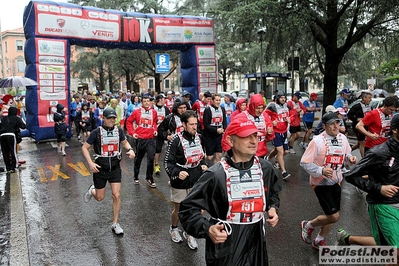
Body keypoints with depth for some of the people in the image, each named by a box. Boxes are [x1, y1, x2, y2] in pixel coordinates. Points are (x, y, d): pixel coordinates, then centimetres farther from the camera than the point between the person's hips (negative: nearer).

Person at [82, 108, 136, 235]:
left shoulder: (118, 130, -1)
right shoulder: (97, 132, -11)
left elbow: (124, 142, 17)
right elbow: (84, 148, -4)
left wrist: (130, 149, -6)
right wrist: (90, 163, -16)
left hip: (115, 168, 2)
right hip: (100, 168, -2)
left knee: (116, 195, -4)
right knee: (100, 198, 10)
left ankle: (115, 224, 13)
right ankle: (92, 190, 48)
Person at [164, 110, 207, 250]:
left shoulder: (198, 137, 1)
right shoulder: (176, 140, -18)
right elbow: (168, 163, -15)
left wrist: (203, 165, -1)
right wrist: (177, 173, -32)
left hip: (196, 181, 5)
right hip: (180, 182, -4)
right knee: (178, 209, 15)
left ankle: (189, 233, 35)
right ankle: (174, 229, 45)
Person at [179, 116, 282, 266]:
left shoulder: (265, 168, -4)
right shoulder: (216, 175, -22)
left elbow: (273, 192, 18)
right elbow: (188, 208, -17)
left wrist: (272, 208, 0)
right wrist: (207, 230, -29)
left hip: (256, 242, 5)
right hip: (225, 248, -5)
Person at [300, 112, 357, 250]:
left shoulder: (343, 138, 0)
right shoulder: (317, 141, -21)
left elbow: (346, 156, 14)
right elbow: (304, 163, -19)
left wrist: (349, 158, -9)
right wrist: (321, 171, -32)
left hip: (336, 182, 7)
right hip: (321, 183, -7)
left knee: (332, 216, 15)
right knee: (334, 216, -8)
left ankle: (319, 241, 38)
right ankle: (308, 225, 20)